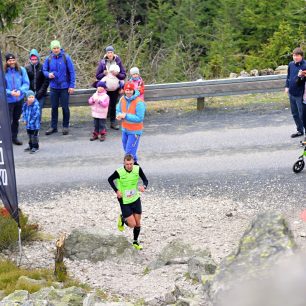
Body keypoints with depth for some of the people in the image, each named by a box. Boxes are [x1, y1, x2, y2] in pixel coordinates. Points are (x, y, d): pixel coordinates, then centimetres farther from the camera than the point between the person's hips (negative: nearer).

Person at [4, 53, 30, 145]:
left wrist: (20, 91, -22)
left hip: (19, 99, 4)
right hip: (8, 100, -4)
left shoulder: (21, 70, -5)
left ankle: (14, 137, 32)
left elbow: (26, 83, -4)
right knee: (8, 120, -7)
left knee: (16, 120, 17)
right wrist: (10, 92, -24)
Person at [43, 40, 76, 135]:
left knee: (65, 107, 3)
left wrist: (72, 85, -9)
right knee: (54, 107, 9)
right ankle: (53, 127, 18)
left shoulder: (66, 57, -8)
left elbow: (72, 72, -6)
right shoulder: (49, 59, -1)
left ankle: (65, 126, 15)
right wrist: (48, 74, -13)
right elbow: (44, 70, 10)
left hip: (64, 87, -3)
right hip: (53, 87, 3)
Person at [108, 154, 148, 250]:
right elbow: (110, 180, -3)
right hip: (124, 202, -3)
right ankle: (122, 219, 27)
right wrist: (117, 191, -14)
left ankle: (135, 242, 34)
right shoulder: (119, 172, -21)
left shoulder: (137, 169, -15)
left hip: (136, 199, 3)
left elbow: (145, 180, -3)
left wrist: (144, 186, -26)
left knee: (138, 223, 11)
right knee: (132, 224, -6)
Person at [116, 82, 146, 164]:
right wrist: (119, 115, -14)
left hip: (134, 131, -7)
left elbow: (139, 118, -25)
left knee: (130, 151, -7)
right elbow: (118, 110, 11)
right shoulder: (122, 99, -4)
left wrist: (126, 116, -28)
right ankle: (134, 161, 46)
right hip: (125, 129, 7)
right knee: (126, 148, 24)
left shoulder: (139, 102, -24)